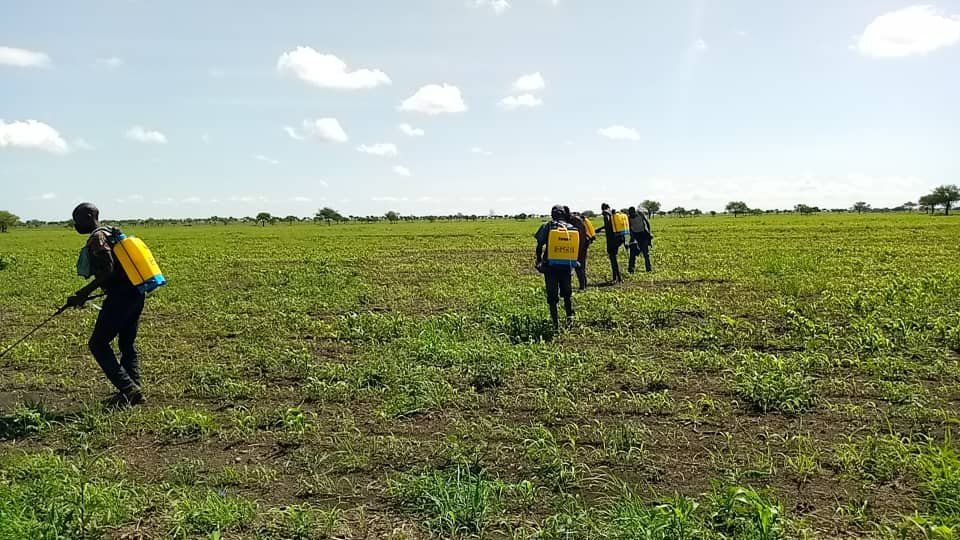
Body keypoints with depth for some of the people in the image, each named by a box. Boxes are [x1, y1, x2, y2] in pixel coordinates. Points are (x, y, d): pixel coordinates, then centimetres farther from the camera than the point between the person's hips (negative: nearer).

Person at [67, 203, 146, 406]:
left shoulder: (97, 237, -9)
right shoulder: (113, 233, 20)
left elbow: (107, 271, -19)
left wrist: (83, 293, -14)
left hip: (120, 296, -10)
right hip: (136, 295, 10)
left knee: (98, 343, -1)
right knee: (127, 344, 15)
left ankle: (127, 388, -7)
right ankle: (134, 390, 15)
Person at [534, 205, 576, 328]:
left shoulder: (547, 226, -3)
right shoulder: (570, 227, 5)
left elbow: (539, 246, -5)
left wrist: (539, 261, 7)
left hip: (550, 265, -2)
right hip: (566, 265, 2)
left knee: (552, 295, 4)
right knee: (567, 292, 22)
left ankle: (556, 322, 2)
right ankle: (570, 315, 15)